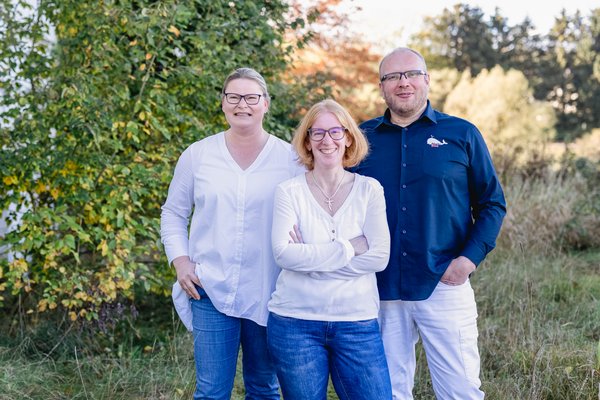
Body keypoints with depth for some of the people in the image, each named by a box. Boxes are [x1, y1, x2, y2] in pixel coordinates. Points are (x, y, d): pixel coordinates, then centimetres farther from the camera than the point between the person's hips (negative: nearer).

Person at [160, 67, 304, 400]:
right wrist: (180, 261, -2)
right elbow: (173, 214, 11)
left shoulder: (290, 159, 0)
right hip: (211, 290, 0)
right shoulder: (197, 155, 3)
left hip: (268, 294, 0)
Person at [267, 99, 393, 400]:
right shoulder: (289, 191, -1)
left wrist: (309, 257, -12)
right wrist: (350, 247, -15)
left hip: (357, 322, 1)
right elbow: (283, 253, -14)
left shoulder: (369, 189, 1)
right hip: (295, 321, 0)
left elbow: (379, 257, -9)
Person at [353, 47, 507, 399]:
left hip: (444, 285, -2)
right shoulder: (363, 136, 6)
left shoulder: (462, 134, 2)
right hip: (379, 289, 2)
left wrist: (470, 257, -9)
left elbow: (492, 204, 4)